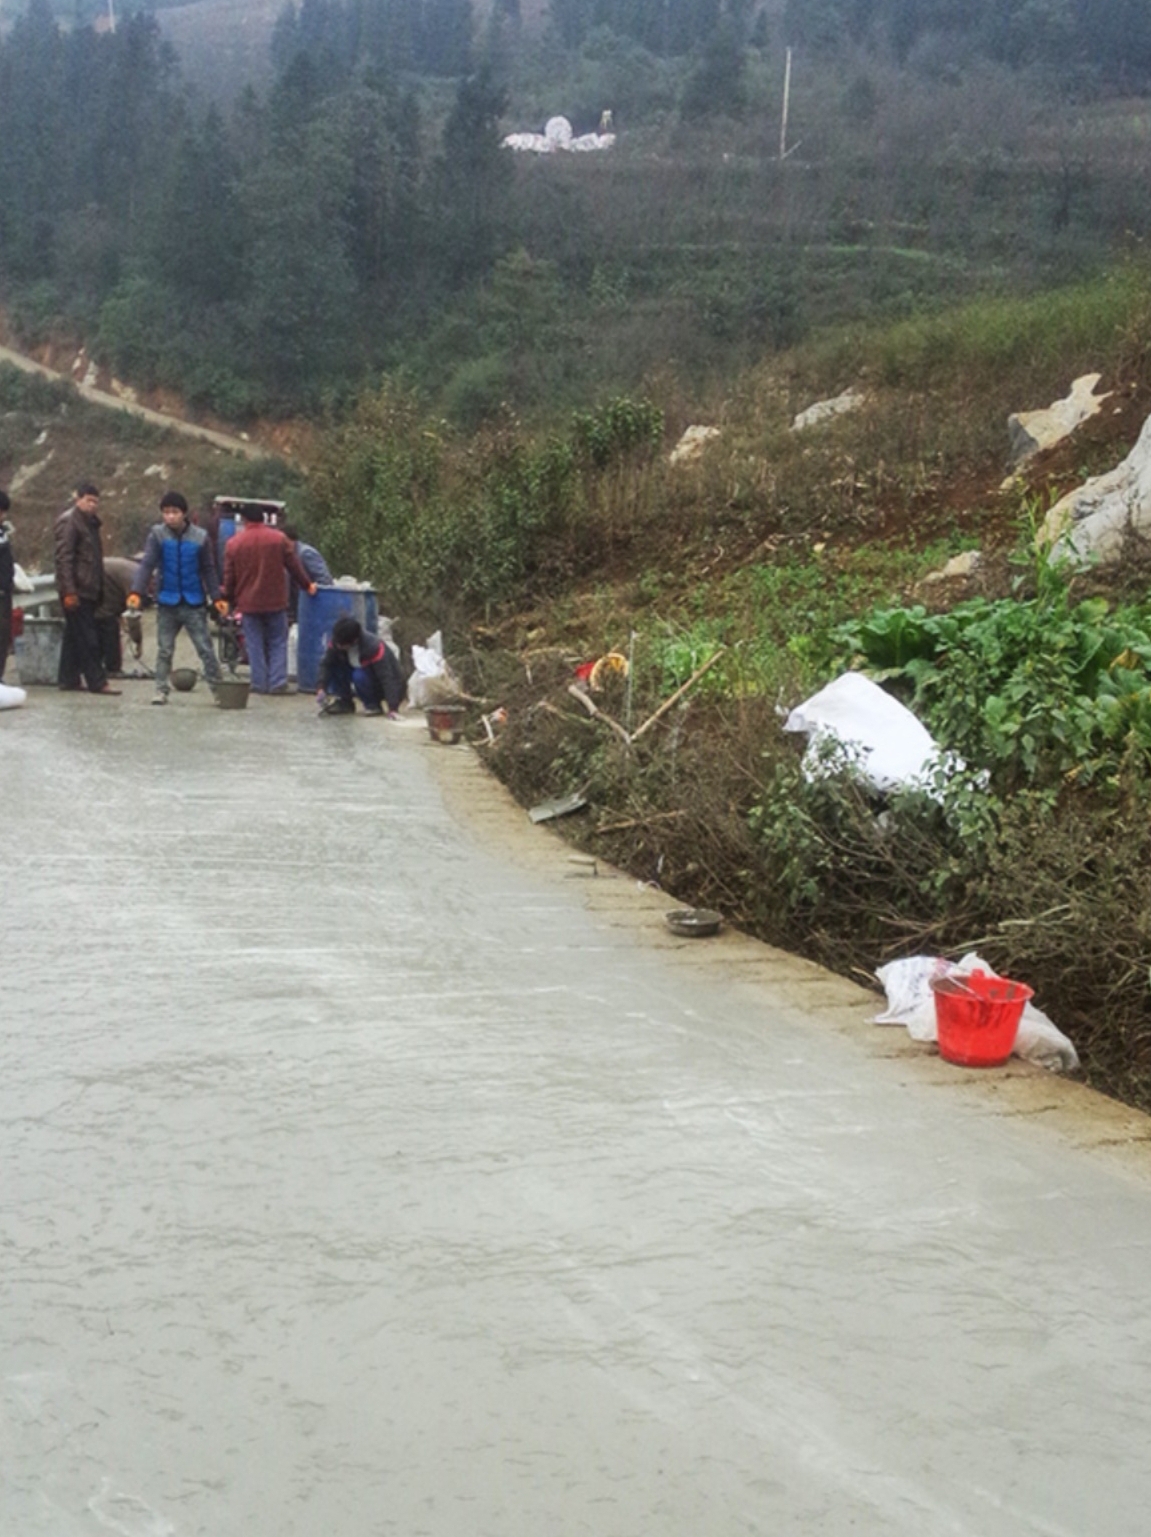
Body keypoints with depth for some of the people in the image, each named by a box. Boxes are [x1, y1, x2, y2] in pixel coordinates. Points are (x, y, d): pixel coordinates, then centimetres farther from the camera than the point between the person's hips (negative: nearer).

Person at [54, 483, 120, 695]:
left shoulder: (90, 522, 18)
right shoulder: (68, 520, -10)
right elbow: (64, 557, -16)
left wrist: (99, 588, 16)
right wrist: (69, 591, -21)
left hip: (88, 589, 9)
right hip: (76, 590, -9)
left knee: (74, 635, 12)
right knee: (87, 638, -8)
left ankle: (68, 678, 18)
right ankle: (97, 682, -8)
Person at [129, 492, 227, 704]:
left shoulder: (199, 537, -2)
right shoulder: (157, 535, -4)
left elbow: (208, 570, 5)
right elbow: (147, 565, -10)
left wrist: (216, 597, 0)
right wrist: (136, 591, -23)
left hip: (194, 604, -1)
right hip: (167, 602, 1)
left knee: (205, 649, 0)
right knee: (164, 650, 7)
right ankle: (161, 689, 15)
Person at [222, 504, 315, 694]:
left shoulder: (233, 543, -1)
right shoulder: (278, 538, -2)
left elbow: (229, 577, 3)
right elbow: (294, 566, 4)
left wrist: (232, 602, 15)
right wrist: (307, 585, 18)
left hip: (248, 603, 0)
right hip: (275, 601, 0)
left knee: (255, 645, 6)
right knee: (277, 643, 7)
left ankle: (259, 684, 6)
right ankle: (278, 683, 0)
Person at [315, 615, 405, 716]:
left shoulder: (373, 647, -33)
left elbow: (386, 678, -34)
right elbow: (326, 663, -15)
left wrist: (392, 709, -39)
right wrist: (322, 688, -31)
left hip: (380, 687, -6)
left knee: (359, 675, -34)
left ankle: (373, 705, -9)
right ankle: (344, 703, -1)